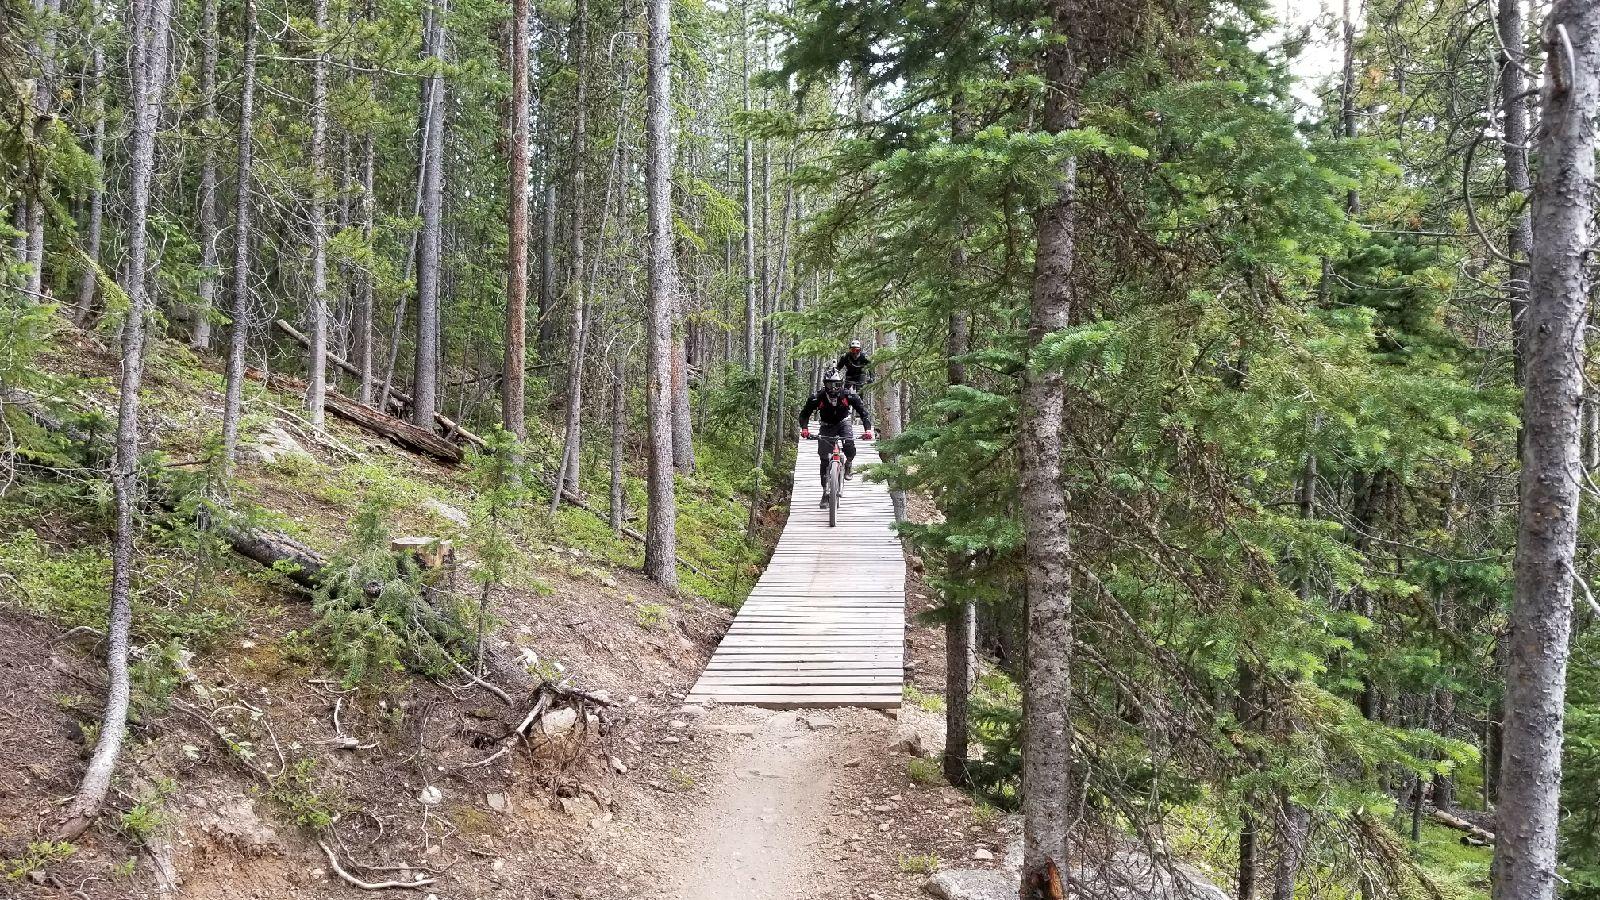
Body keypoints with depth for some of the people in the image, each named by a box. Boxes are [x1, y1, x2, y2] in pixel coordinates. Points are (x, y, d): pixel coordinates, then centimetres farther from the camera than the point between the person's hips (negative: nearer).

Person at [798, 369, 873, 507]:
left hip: (843, 423, 0)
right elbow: (804, 414, -16)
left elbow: (863, 411, -20)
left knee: (850, 447, -30)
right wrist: (804, 428, -35)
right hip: (827, 426, 1)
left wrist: (868, 429, -35)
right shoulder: (818, 397, -24)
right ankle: (825, 493, 2)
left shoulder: (849, 395, -24)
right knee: (825, 460, -7)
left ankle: (847, 466, 4)